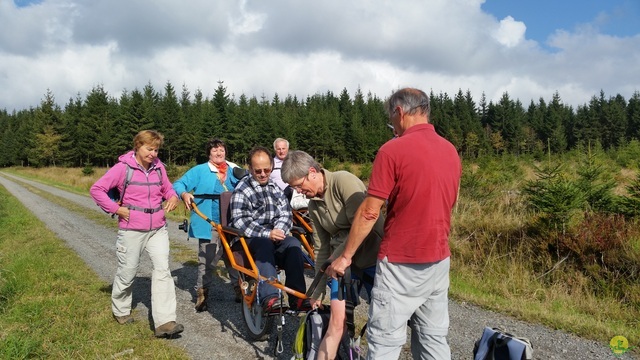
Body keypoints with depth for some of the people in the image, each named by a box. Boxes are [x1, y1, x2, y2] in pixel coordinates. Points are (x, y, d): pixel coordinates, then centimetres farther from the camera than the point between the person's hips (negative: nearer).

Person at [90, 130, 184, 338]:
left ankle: (164, 322, -9)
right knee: (127, 272, 10)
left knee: (163, 269, -9)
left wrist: (173, 197, -3)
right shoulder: (123, 167, -8)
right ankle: (120, 310, 38)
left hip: (158, 229, 3)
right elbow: (96, 189, -5)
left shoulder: (158, 167, 5)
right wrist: (116, 209, -11)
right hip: (131, 230, -3)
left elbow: (167, 188, 20)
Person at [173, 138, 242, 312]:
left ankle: (239, 288, 27)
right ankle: (202, 293, 16)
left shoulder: (234, 170, 12)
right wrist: (184, 194, -26)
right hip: (209, 224, -3)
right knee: (207, 261, 1)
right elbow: (179, 184, -5)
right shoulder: (199, 170, 1)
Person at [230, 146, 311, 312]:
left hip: (275, 236, 4)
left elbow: (286, 213, 11)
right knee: (265, 245, -37)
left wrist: (279, 231, -12)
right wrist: (267, 234, -24)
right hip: (249, 239, -4)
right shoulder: (242, 189, 1)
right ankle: (270, 299, -47)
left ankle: (297, 297, -31)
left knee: (293, 243, -27)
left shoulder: (275, 187, 17)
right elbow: (240, 221, -12)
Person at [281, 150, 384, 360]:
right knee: (337, 323, -2)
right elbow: (321, 247, 12)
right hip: (341, 262, 5)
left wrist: (335, 258, -19)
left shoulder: (344, 181, -16)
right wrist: (318, 288, 12)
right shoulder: (313, 205, 7)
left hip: (375, 258, -5)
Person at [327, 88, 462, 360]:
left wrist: (345, 256, -5)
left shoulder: (393, 149, -15)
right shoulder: (451, 151, 7)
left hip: (401, 263, -7)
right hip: (440, 259, 7)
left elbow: (369, 212, -15)